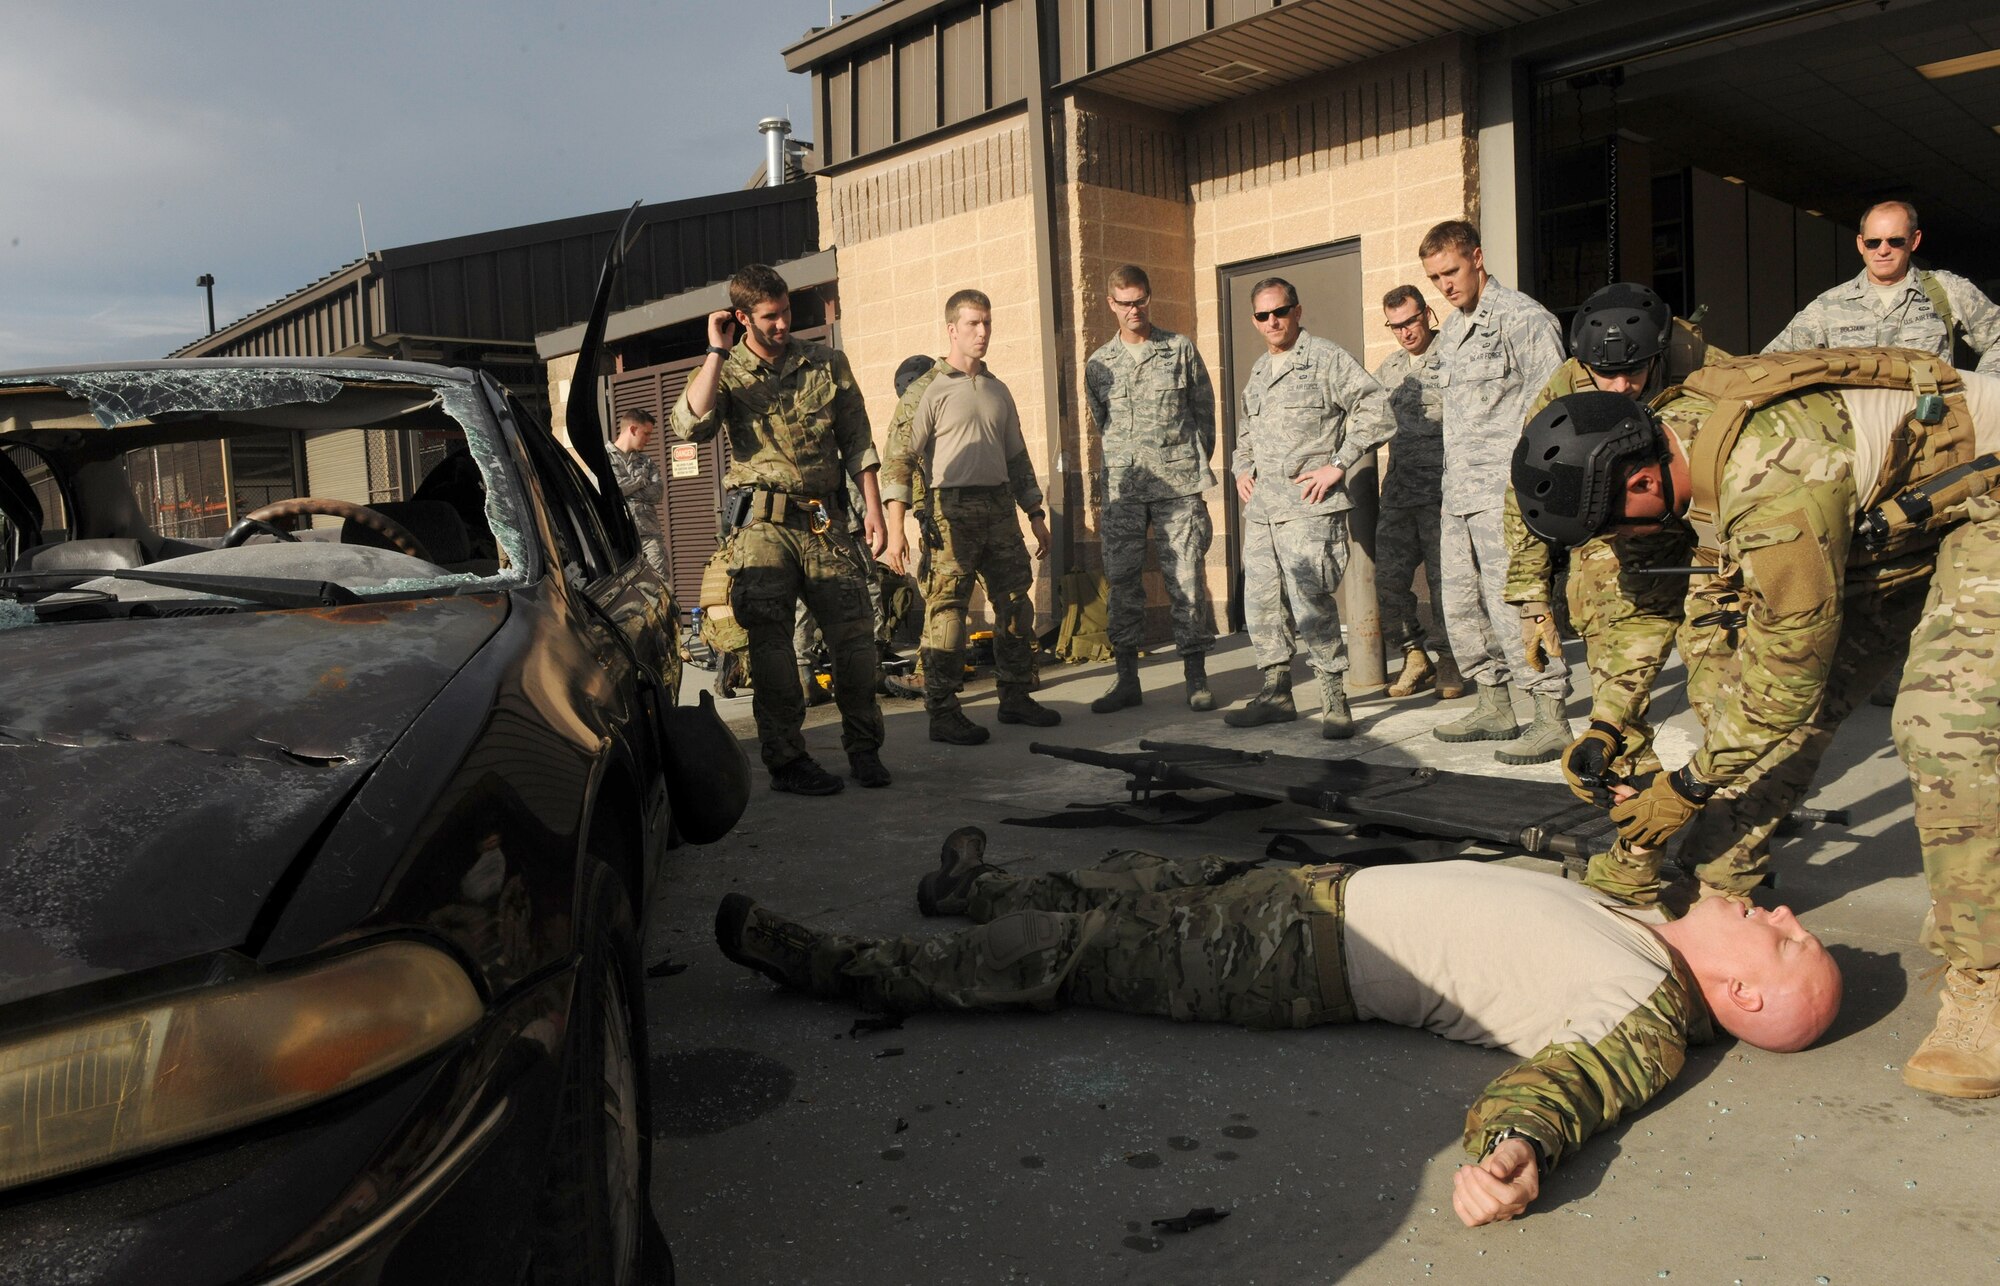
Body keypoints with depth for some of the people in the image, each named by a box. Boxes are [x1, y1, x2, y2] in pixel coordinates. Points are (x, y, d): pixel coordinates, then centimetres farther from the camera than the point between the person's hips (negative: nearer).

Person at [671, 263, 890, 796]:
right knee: (770, 644, -1)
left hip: (826, 522, 2)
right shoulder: (725, 372, 5)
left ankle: (864, 749, 14)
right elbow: (690, 427, -15)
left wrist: (872, 507, 3)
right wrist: (717, 351, -11)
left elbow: (857, 441, 11)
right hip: (762, 526, -1)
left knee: (855, 633, -1)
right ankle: (786, 760, 8)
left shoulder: (827, 363, 10)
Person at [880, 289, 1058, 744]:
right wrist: (895, 528, -13)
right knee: (946, 609, -6)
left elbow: (1017, 457, 23)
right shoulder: (930, 390, -1)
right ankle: (942, 713, 0)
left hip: (1000, 506, 6)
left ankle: (1015, 697, 20)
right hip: (953, 508, -6)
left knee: (1017, 604, 8)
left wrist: (1036, 514, 18)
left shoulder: (998, 391, 17)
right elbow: (903, 458, -5)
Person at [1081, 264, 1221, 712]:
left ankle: (1196, 678, 6)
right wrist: (1129, 464, 14)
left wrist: (1193, 464, 11)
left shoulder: (1181, 349, 6)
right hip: (1122, 487, 2)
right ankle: (1127, 679, 9)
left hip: (1179, 482, -2)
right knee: (1122, 580, 1)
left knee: (1187, 578, -2)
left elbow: (1205, 410, 11)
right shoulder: (1098, 364, 10)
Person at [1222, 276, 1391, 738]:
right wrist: (1241, 469, 18)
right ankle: (1276, 693, 19)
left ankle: (1335, 699, -2)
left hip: (1310, 505, -7)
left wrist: (1337, 466, -12)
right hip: (1262, 507, 8)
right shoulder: (1258, 370, 21)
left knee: (1310, 603, -13)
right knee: (1261, 602, 8)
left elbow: (1375, 410, -9)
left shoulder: (1327, 359, -2)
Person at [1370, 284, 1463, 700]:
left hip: (1442, 485, -5)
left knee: (1443, 577, -2)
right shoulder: (1388, 369, 17)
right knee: (1388, 576, 1)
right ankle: (1415, 656, 15)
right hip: (1398, 486, 6)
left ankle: (1449, 663, 12)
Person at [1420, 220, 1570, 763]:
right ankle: (1493, 707, 21)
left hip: (1507, 493, -9)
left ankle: (1551, 718, -3)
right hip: (1460, 494, 9)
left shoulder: (1522, 317, -6)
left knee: (1512, 602, -10)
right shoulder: (1452, 331, 19)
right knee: (1463, 606, 11)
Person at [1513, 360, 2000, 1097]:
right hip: (1888, 520, 9)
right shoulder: (1685, 431, -9)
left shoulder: (1775, 484, -38)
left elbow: (1791, 665, -28)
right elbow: (1726, 607, 3)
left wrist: (1687, 788, -17)